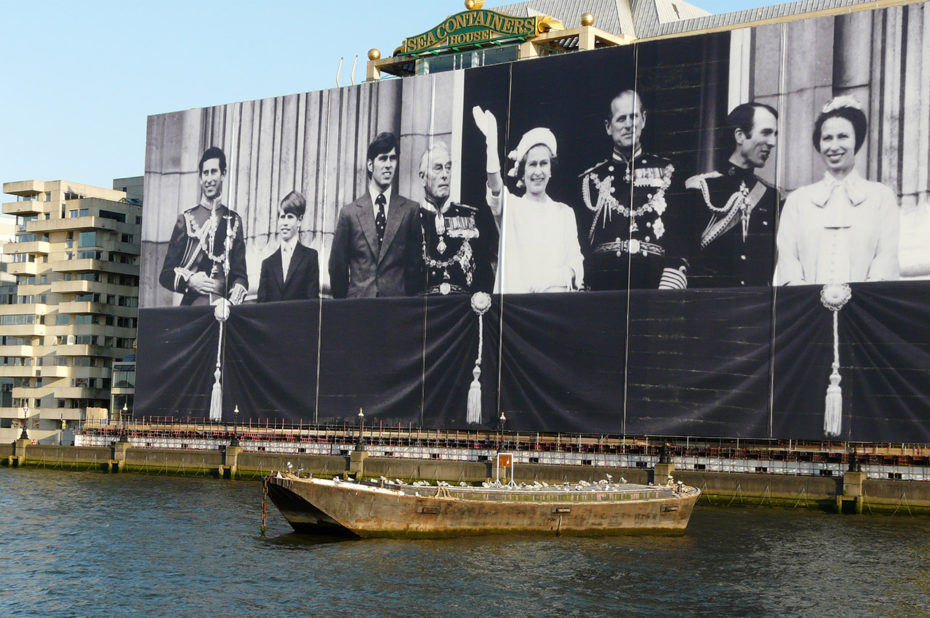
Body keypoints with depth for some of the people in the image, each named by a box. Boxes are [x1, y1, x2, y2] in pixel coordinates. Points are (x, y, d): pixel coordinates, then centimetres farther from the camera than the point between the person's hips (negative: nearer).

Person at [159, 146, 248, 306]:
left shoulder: (234, 221, 12)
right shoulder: (186, 219, 9)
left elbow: (241, 275, 12)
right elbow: (166, 274, 9)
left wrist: (231, 303, -6)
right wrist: (189, 281, -9)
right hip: (191, 305, -1)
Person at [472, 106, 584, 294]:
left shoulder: (565, 213, 19)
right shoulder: (511, 206, 13)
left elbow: (575, 260, 12)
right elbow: (495, 187, -9)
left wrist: (567, 274, -12)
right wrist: (491, 139, -22)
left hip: (555, 291, 1)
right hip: (513, 292, -1)